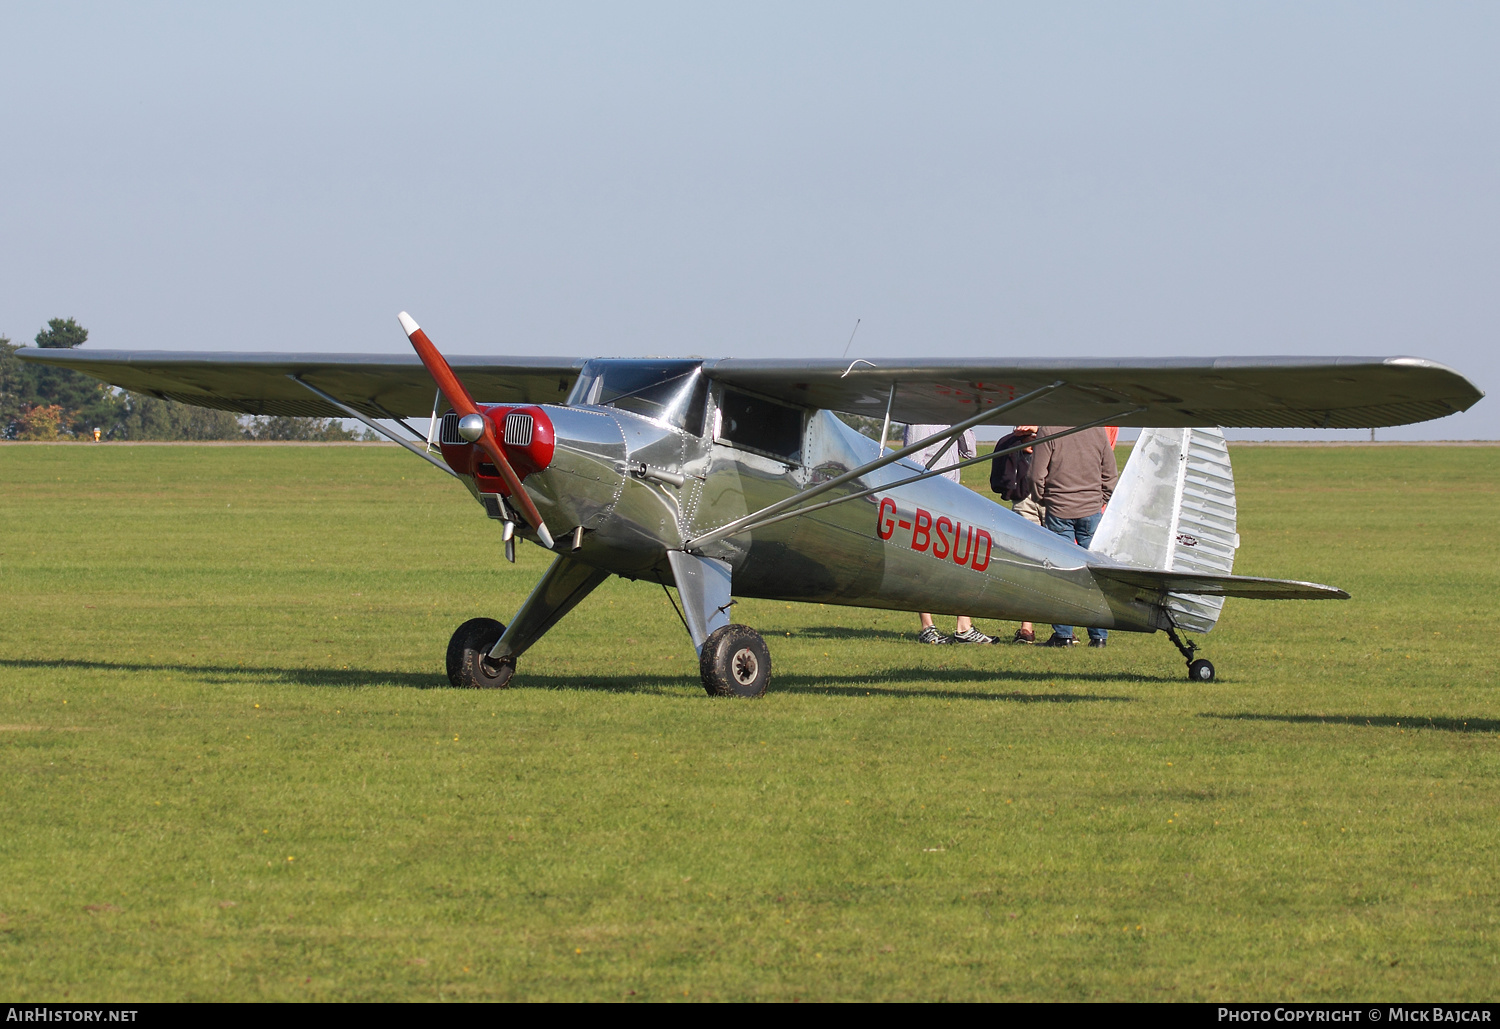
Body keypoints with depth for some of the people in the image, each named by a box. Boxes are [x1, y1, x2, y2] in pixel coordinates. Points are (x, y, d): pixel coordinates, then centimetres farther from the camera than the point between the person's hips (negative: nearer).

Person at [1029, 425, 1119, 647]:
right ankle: (1099, 635, 7)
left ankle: (1063, 634, 3)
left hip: (1059, 510, -3)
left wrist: (1043, 501, 9)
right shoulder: (1098, 429, 2)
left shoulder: (1047, 430, -9)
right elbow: (1111, 474, 7)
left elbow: (1037, 476, -7)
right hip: (1092, 510, 3)